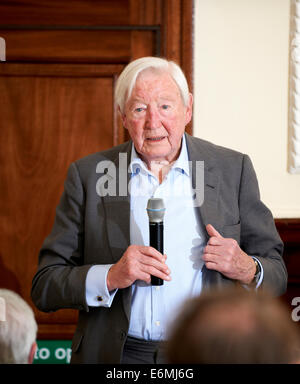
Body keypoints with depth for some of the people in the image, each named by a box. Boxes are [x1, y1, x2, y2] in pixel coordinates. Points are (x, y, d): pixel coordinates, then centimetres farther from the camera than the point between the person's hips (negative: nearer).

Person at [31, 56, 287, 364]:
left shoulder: (233, 169, 7)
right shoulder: (88, 175, 6)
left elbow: (276, 275, 11)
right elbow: (44, 287, 3)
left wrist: (247, 271, -9)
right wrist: (111, 277, -12)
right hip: (117, 356, 0)